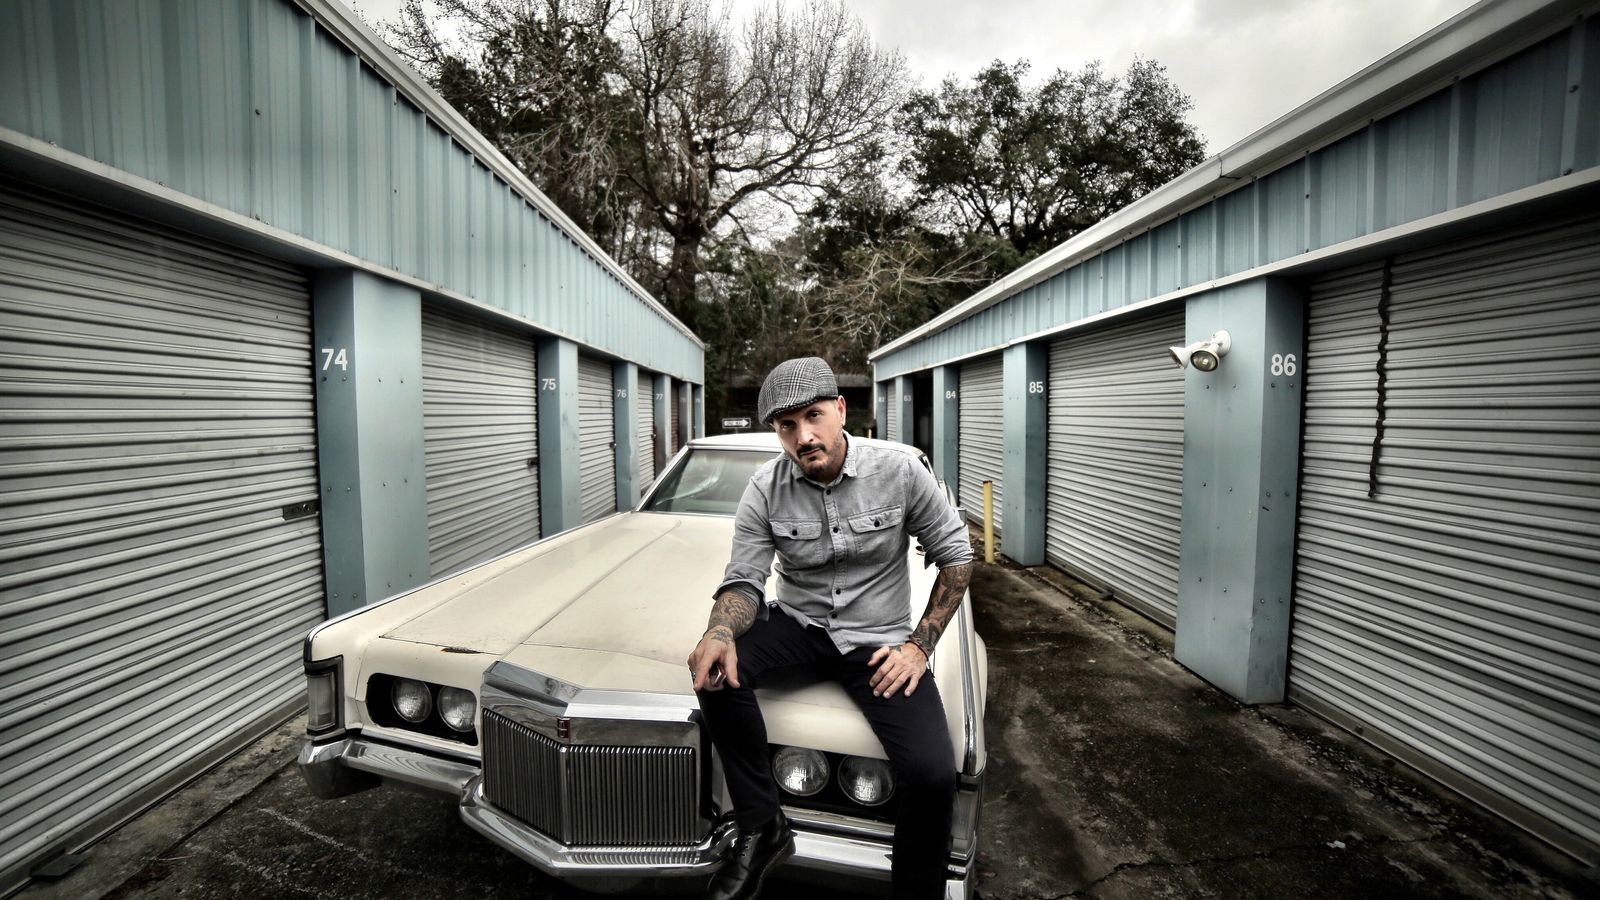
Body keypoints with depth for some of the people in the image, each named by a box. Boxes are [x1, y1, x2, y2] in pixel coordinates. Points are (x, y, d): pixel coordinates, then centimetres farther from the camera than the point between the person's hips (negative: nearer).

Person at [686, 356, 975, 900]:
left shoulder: (900, 472, -12)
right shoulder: (766, 489, -9)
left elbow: (956, 556, -2)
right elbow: (743, 581, -7)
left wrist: (920, 645, -8)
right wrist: (719, 632, -31)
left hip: (878, 641, -1)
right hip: (799, 626, 2)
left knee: (932, 775, -23)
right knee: (718, 669, -28)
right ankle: (762, 829, -7)